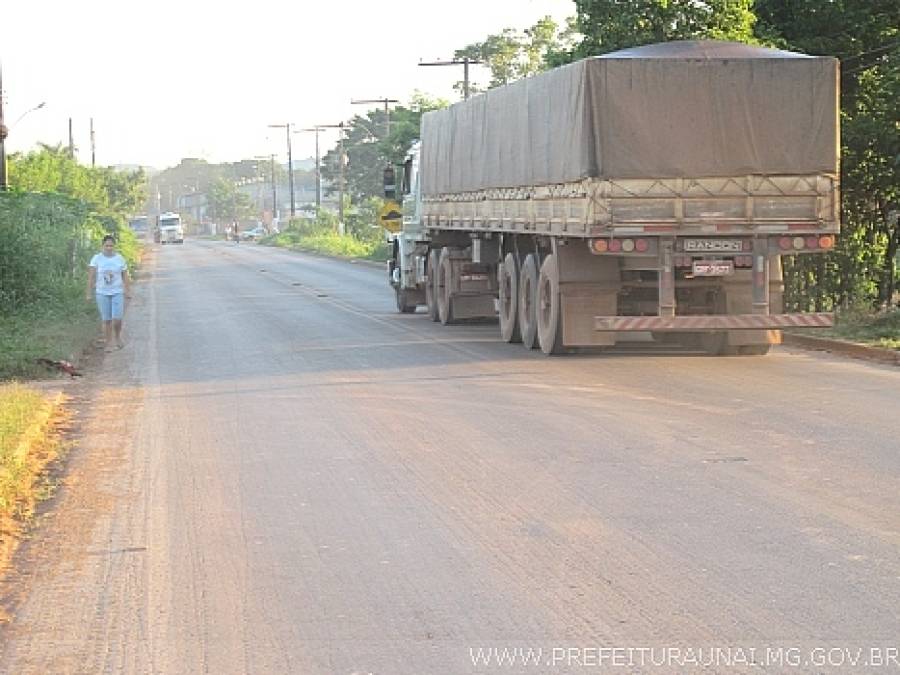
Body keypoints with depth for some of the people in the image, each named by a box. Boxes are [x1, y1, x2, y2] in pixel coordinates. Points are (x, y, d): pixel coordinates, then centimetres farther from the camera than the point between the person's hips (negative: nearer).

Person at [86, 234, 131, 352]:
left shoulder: (120, 259, 1)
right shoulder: (96, 259, -4)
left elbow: (125, 277, 6)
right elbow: (91, 276, -5)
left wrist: (128, 291, 3)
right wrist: (89, 293, -9)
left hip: (117, 293, 0)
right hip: (102, 293, 0)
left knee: (117, 318, -9)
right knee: (106, 320, 2)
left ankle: (118, 336, 19)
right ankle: (108, 344, 14)